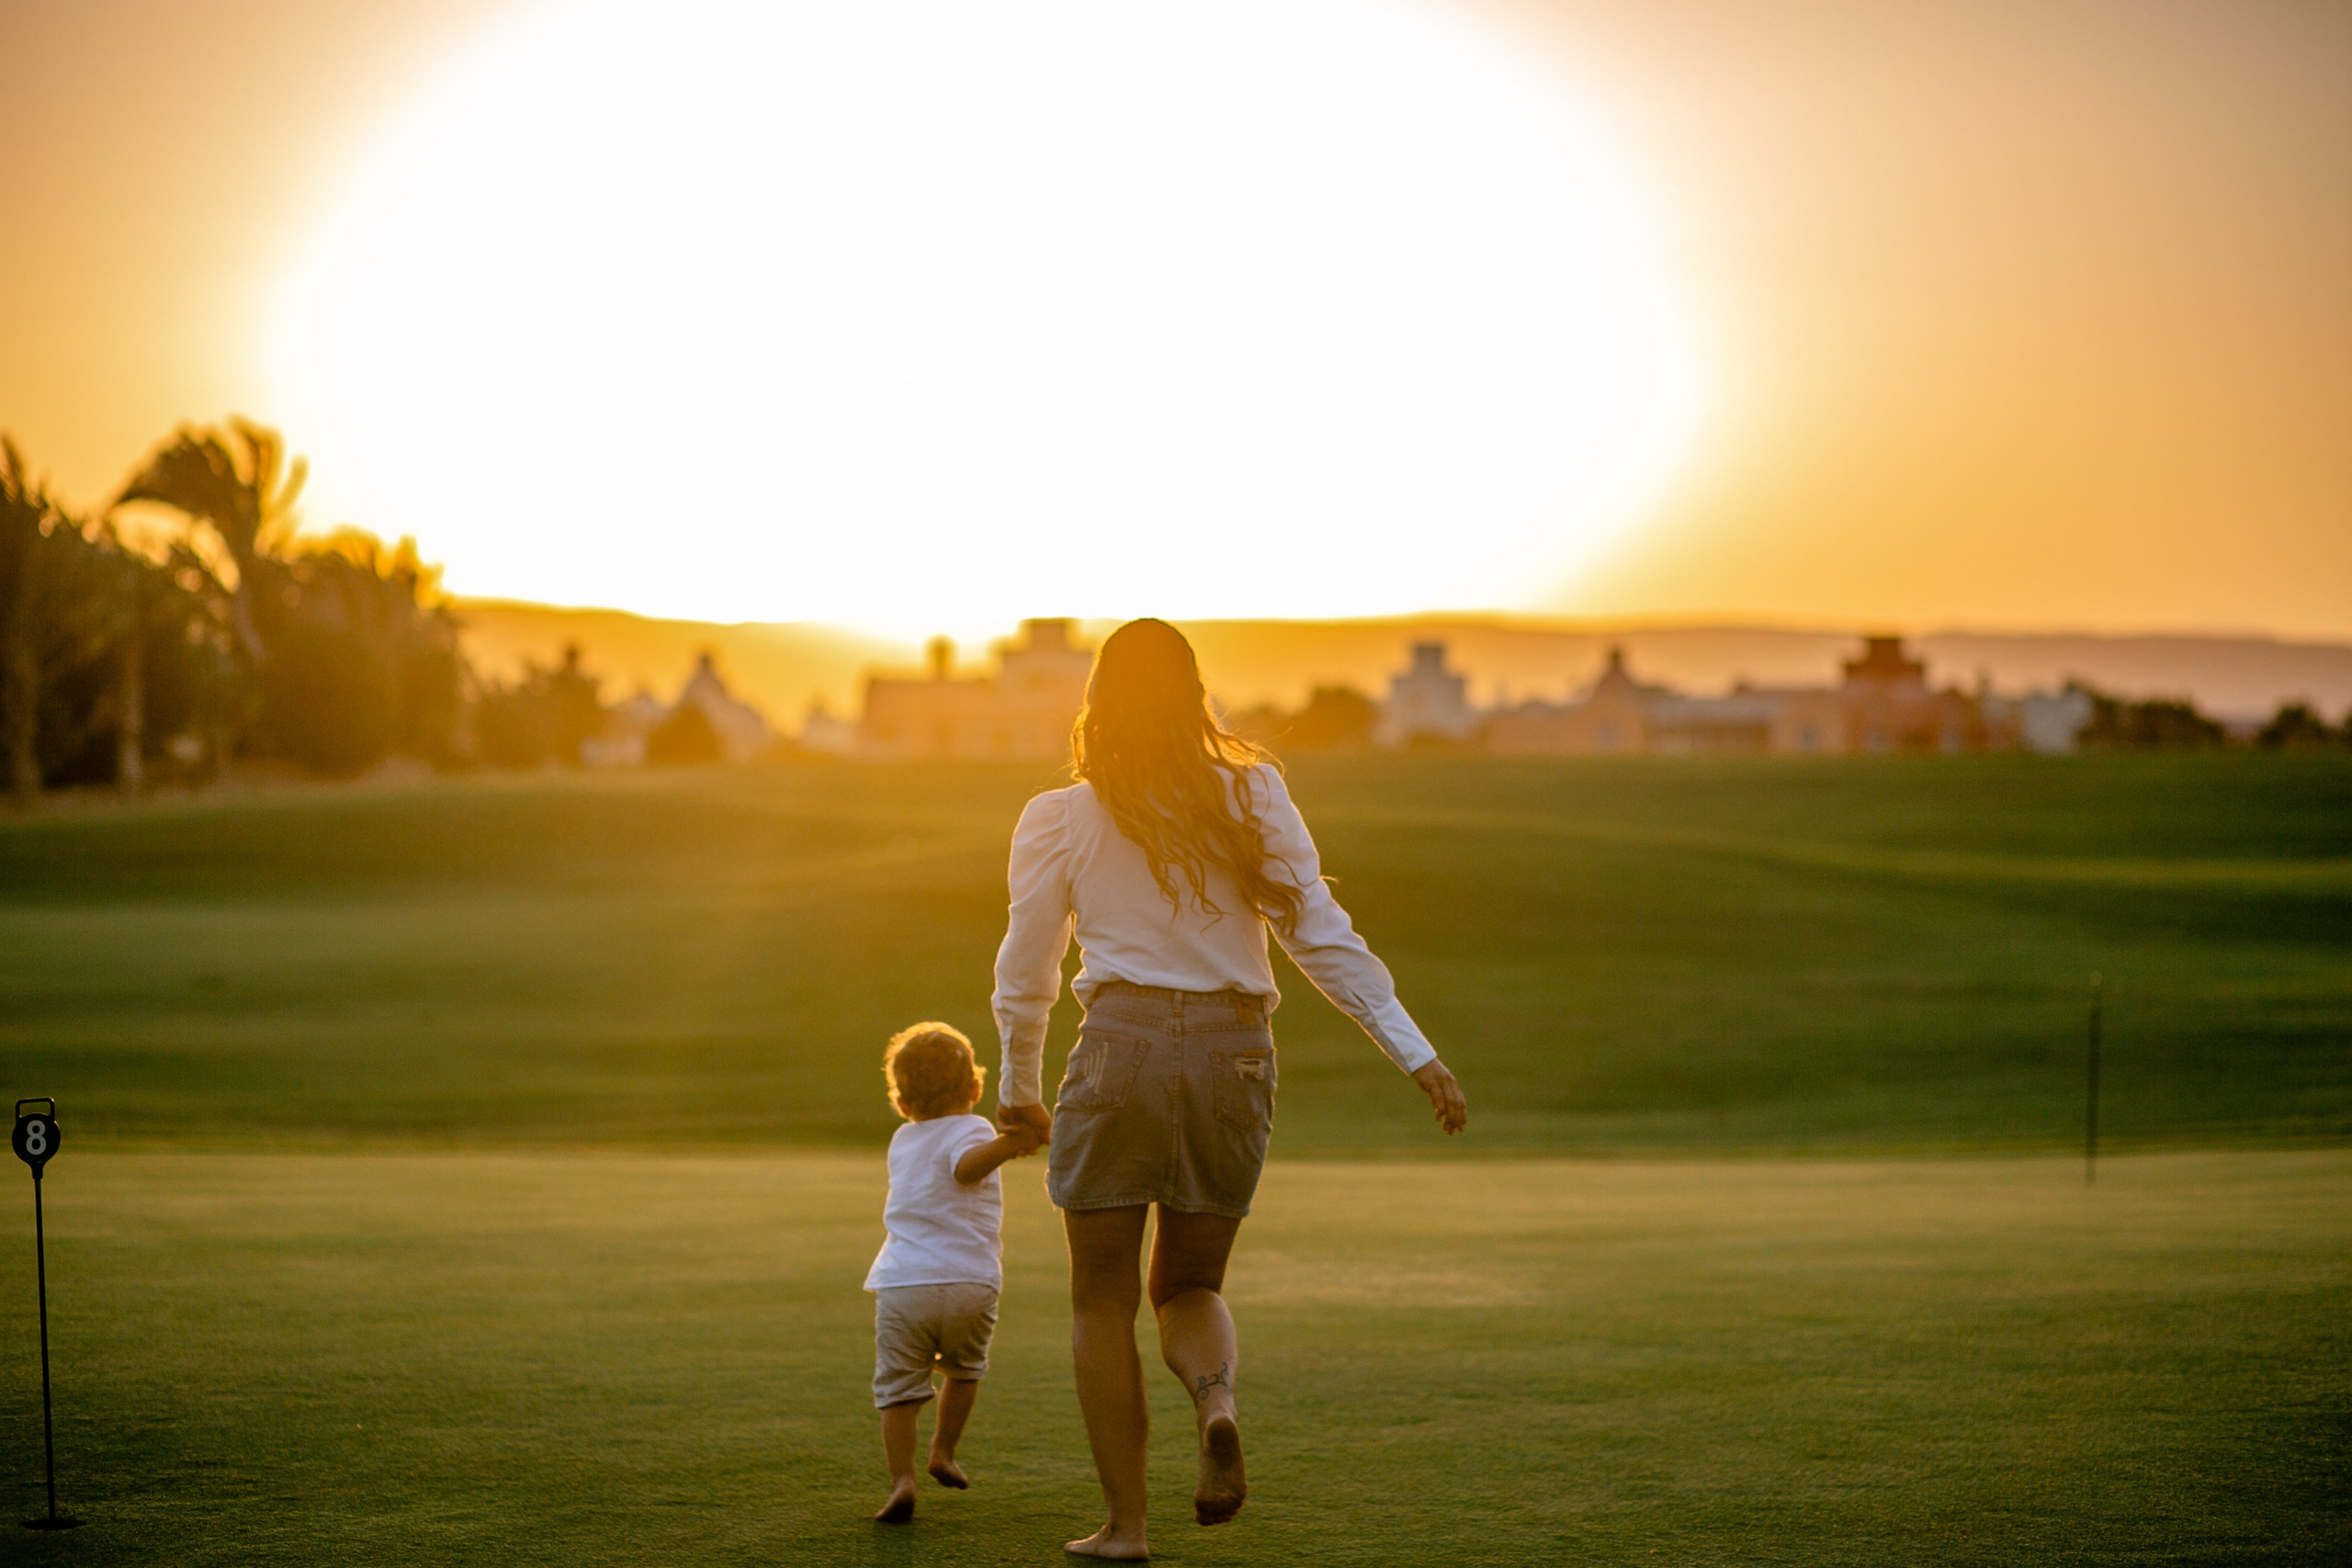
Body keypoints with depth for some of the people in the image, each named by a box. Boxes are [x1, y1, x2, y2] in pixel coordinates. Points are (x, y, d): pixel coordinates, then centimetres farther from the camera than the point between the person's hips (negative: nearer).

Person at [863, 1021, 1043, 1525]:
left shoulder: (902, 1141, 22)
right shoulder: (971, 1129, 4)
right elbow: (966, 1167, -21)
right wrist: (1005, 1145, -37)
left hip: (902, 1287, 3)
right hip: (969, 1285, -3)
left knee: (898, 1387, 2)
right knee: (964, 1369, 25)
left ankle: (902, 1479, -14)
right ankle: (943, 1452, 27)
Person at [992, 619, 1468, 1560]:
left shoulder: (1059, 820, 2)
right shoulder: (1254, 795, 5)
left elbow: (1025, 974, 7)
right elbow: (1323, 937, 0)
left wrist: (1019, 1090, 23)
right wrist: (1417, 1055, 0)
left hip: (1124, 1043, -2)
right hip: (1237, 1056, 2)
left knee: (1102, 1299, 10)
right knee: (1189, 1286, 18)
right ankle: (1217, 1403, -14)